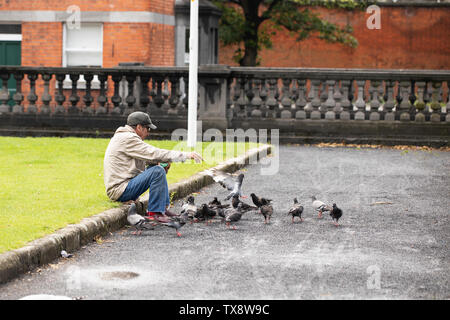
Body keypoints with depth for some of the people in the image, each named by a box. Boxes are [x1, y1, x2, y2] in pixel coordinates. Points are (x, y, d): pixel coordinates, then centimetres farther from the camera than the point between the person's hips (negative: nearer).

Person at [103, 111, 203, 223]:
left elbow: (146, 156, 20)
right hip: (119, 191, -11)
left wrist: (164, 162, 0)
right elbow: (155, 154, -20)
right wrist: (186, 155, -17)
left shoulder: (125, 137, 17)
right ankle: (155, 211, -13)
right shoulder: (128, 139, -16)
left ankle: (163, 207, 15)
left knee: (160, 167, 16)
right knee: (158, 171, -22)